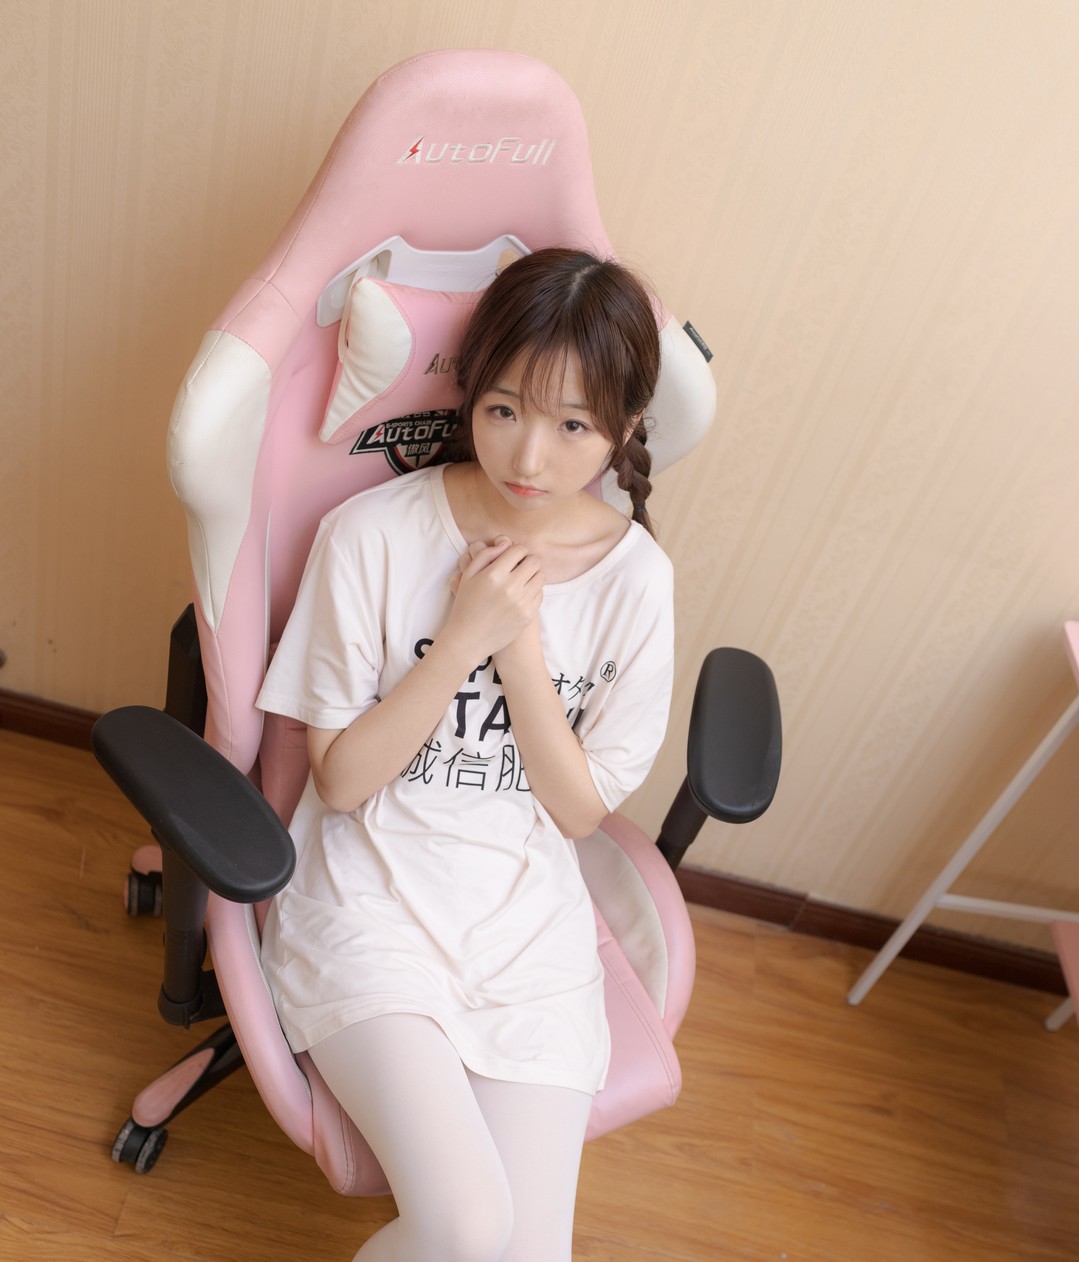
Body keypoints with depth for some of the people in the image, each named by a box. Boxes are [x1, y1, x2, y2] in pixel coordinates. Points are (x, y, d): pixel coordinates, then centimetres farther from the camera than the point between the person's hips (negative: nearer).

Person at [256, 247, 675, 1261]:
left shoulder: (633, 577, -5)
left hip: (529, 920, 3)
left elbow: (580, 808, -2)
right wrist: (464, 634, -19)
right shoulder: (373, 534, -12)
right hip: (371, 901, -2)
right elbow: (340, 778, -8)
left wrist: (521, 645, -16)